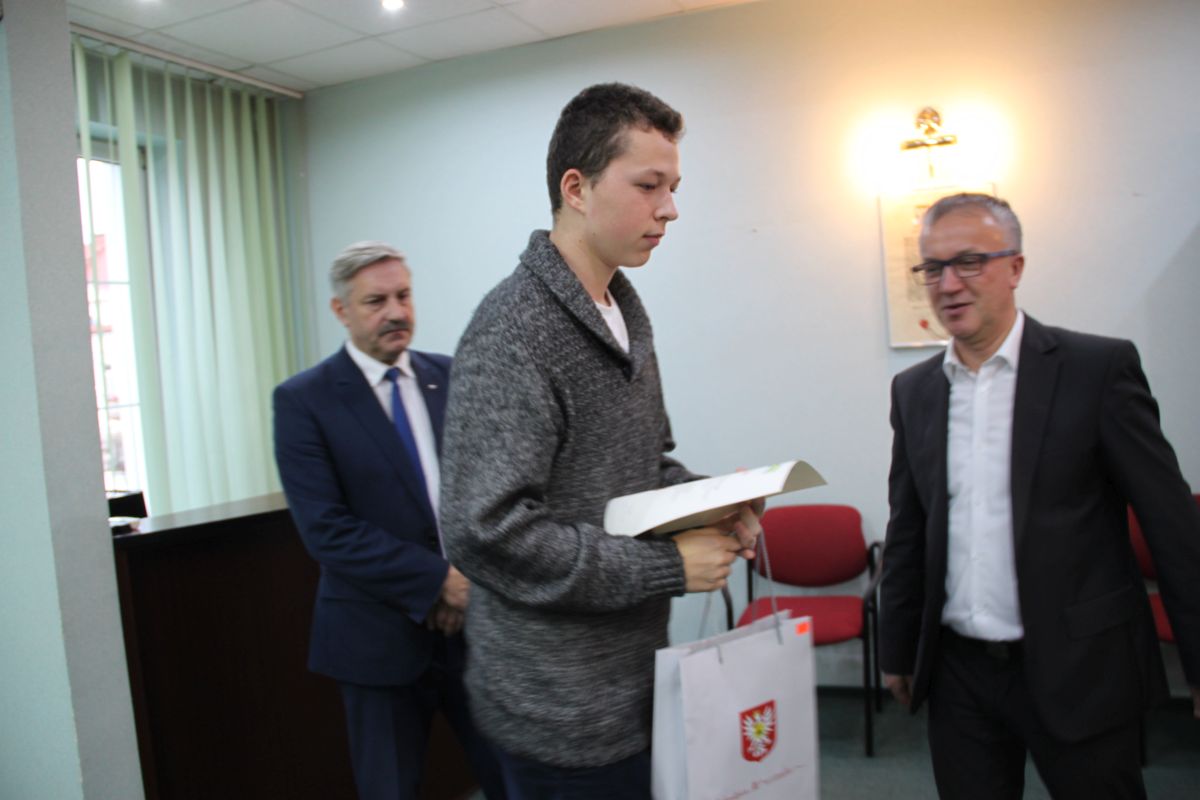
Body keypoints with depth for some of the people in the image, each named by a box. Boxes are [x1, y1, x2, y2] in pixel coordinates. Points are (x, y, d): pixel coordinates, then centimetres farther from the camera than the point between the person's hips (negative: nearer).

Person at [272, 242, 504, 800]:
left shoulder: (450, 377, 4)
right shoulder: (303, 400, -8)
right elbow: (326, 529, -15)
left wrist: (473, 577, -12)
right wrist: (438, 579, -18)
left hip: (475, 621, 3)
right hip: (382, 636, -3)